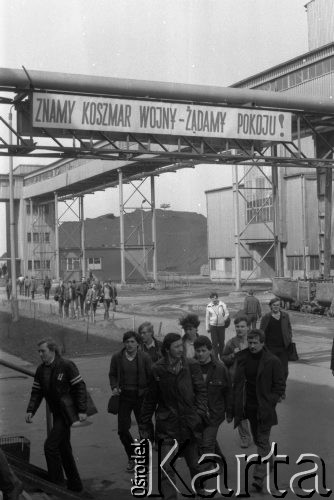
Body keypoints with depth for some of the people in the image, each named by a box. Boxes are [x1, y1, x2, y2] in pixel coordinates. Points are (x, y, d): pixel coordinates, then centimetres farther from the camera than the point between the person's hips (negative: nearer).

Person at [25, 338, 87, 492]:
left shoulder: (67, 366, -15)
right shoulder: (41, 370, 5)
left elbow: (80, 387, -15)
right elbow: (36, 392, 7)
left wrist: (82, 410, -18)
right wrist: (30, 411, -6)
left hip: (68, 413, -8)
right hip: (57, 414, 8)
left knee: (50, 445, -14)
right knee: (63, 449, 14)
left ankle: (56, 482, -2)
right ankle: (75, 485, 25)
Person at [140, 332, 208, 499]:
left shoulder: (192, 366, -1)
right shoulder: (157, 369, -3)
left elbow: (201, 390, 3)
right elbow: (150, 399, 4)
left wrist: (200, 412, -11)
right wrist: (144, 425, 7)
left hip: (189, 422, 1)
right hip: (167, 425, -1)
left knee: (194, 465, 16)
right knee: (167, 468, -11)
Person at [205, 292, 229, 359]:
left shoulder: (222, 305, -4)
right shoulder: (209, 306, -1)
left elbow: (227, 313, 6)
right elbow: (207, 317, 7)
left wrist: (223, 320, -7)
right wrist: (207, 327, 8)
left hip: (221, 326, 0)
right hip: (213, 326, 0)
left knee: (221, 342, 8)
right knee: (214, 342, -2)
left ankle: (221, 356, 24)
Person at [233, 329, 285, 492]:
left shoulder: (272, 361, -11)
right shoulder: (242, 358, 1)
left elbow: (280, 385, -5)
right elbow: (237, 382, 9)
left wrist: (270, 403, -13)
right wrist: (237, 404, 2)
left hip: (264, 408, -5)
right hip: (249, 406, 5)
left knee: (263, 441, -5)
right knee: (257, 440, 19)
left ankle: (259, 477, -8)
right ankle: (268, 462, 42)